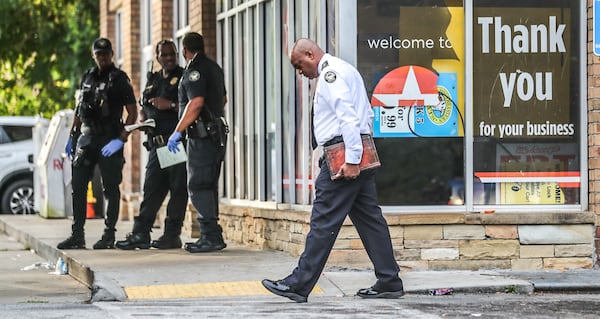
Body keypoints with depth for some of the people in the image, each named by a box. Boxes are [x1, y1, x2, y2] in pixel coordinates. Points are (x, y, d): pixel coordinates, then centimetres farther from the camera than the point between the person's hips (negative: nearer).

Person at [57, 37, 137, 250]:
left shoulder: (119, 79, -3)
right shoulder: (87, 77, 15)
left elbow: (132, 113, -8)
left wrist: (121, 139, -15)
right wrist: (72, 136, 16)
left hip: (109, 141, -6)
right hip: (86, 139, 6)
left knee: (110, 189, -1)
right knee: (78, 187, 3)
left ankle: (109, 236, 2)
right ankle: (77, 235, 8)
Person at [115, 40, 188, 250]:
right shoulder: (153, 80, 21)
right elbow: (143, 108, 29)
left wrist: (171, 105, -17)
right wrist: (143, 119, 8)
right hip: (157, 142, 7)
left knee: (178, 188, -5)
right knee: (152, 187, 4)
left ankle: (172, 234, -2)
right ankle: (141, 234, 3)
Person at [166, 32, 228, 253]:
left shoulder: (194, 70, -12)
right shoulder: (214, 68, 17)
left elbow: (196, 102, -22)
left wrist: (177, 132, -20)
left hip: (202, 136, -9)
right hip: (217, 133, 9)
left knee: (198, 186, -9)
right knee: (209, 186, 13)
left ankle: (211, 236, -13)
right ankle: (212, 236, 15)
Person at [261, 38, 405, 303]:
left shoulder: (330, 72, -9)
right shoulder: (345, 70, 24)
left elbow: (347, 116, -20)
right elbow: (367, 115, 25)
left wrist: (352, 159, -24)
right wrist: (357, 155, 19)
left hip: (342, 155, -10)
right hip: (357, 154, 10)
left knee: (324, 220, -8)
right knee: (369, 218, 8)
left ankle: (299, 285, -7)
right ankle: (389, 283, 7)